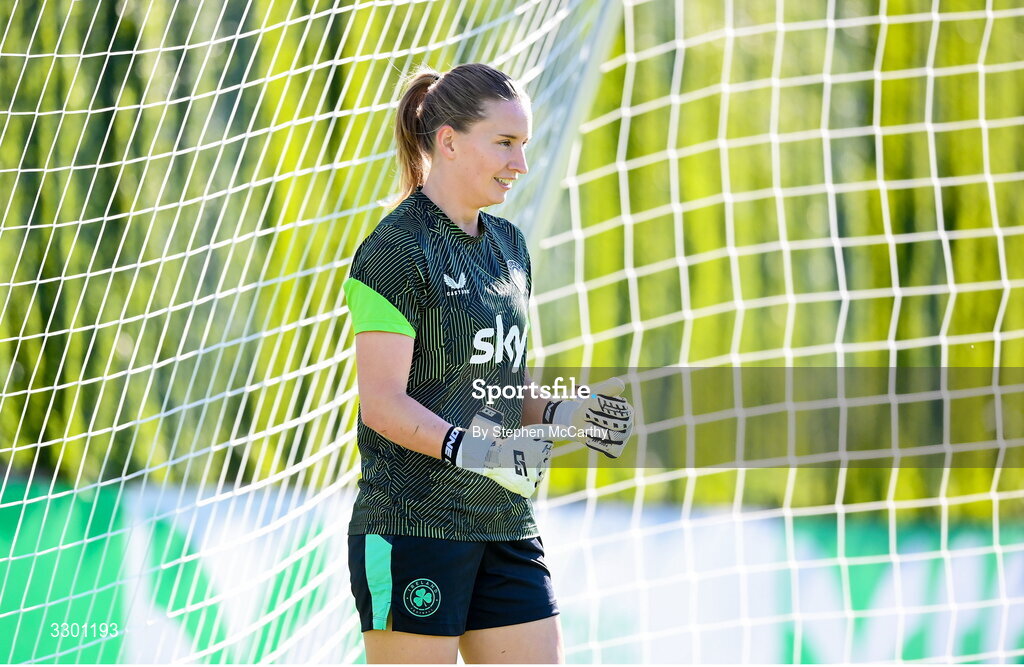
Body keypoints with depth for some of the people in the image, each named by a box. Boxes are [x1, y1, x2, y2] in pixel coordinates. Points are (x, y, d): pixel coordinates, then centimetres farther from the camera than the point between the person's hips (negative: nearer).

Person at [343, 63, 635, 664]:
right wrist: (469, 449, -29)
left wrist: (560, 413, 3)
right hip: (413, 524, -7)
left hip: (506, 525, 7)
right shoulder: (396, 249, -9)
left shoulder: (509, 245, 15)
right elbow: (383, 404, -15)